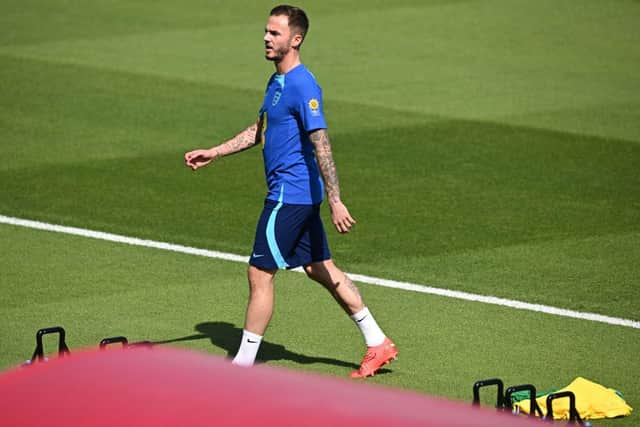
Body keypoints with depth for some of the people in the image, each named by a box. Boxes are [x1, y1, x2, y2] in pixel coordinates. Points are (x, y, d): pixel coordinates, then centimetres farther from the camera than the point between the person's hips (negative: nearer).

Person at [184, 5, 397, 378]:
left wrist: (335, 201, -28)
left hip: (289, 196, -10)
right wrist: (214, 153, 22)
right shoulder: (277, 82, 13)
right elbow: (258, 132, 25)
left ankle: (244, 364, 5)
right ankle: (378, 344, 20)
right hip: (300, 194, 10)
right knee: (320, 269, 15)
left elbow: (321, 146, -24)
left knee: (260, 274, -4)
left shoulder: (302, 86, -19)